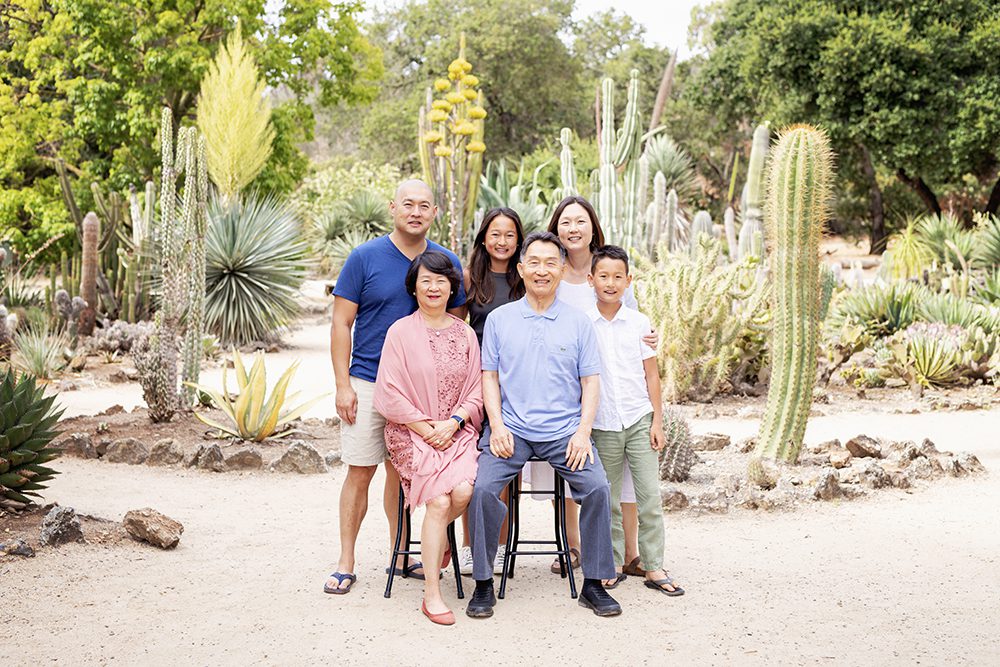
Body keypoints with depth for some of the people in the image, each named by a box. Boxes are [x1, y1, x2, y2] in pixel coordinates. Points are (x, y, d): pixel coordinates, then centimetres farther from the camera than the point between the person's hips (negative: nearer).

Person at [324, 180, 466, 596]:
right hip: (368, 383, -2)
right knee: (361, 471, 0)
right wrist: (343, 385, -8)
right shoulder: (365, 258, -3)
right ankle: (346, 563, 9)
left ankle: (400, 555, 23)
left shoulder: (447, 263, 4)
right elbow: (341, 323, -2)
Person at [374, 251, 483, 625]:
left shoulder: (465, 334, 10)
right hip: (412, 431, -3)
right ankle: (432, 594, -14)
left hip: (456, 430, 3)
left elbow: (476, 389, 8)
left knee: (464, 491, -24)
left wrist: (452, 423, -8)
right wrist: (426, 428, -10)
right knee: (439, 500, -23)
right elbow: (390, 394, -4)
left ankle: (433, 541, 11)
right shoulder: (400, 332, 0)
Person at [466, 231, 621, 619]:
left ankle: (594, 584, -5)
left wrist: (583, 431, -6)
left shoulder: (579, 323, 10)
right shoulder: (499, 319, 10)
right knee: (483, 488, -23)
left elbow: (591, 380, 7)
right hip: (511, 428, 0)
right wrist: (497, 425, -6)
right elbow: (489, 376, 8)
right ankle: (483, 583, -6)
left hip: (564, 430, 0)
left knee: (598, 488, -21)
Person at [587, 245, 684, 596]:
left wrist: (657, 420, 2)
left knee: (650, 497, 0)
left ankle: (654, 568, 6)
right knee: (608, 500, 7)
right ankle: (613, 565, 18)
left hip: (639, 419, 1)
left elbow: (651, 374, 7)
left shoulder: (639, 323, 3)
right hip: (602, 424, 0)